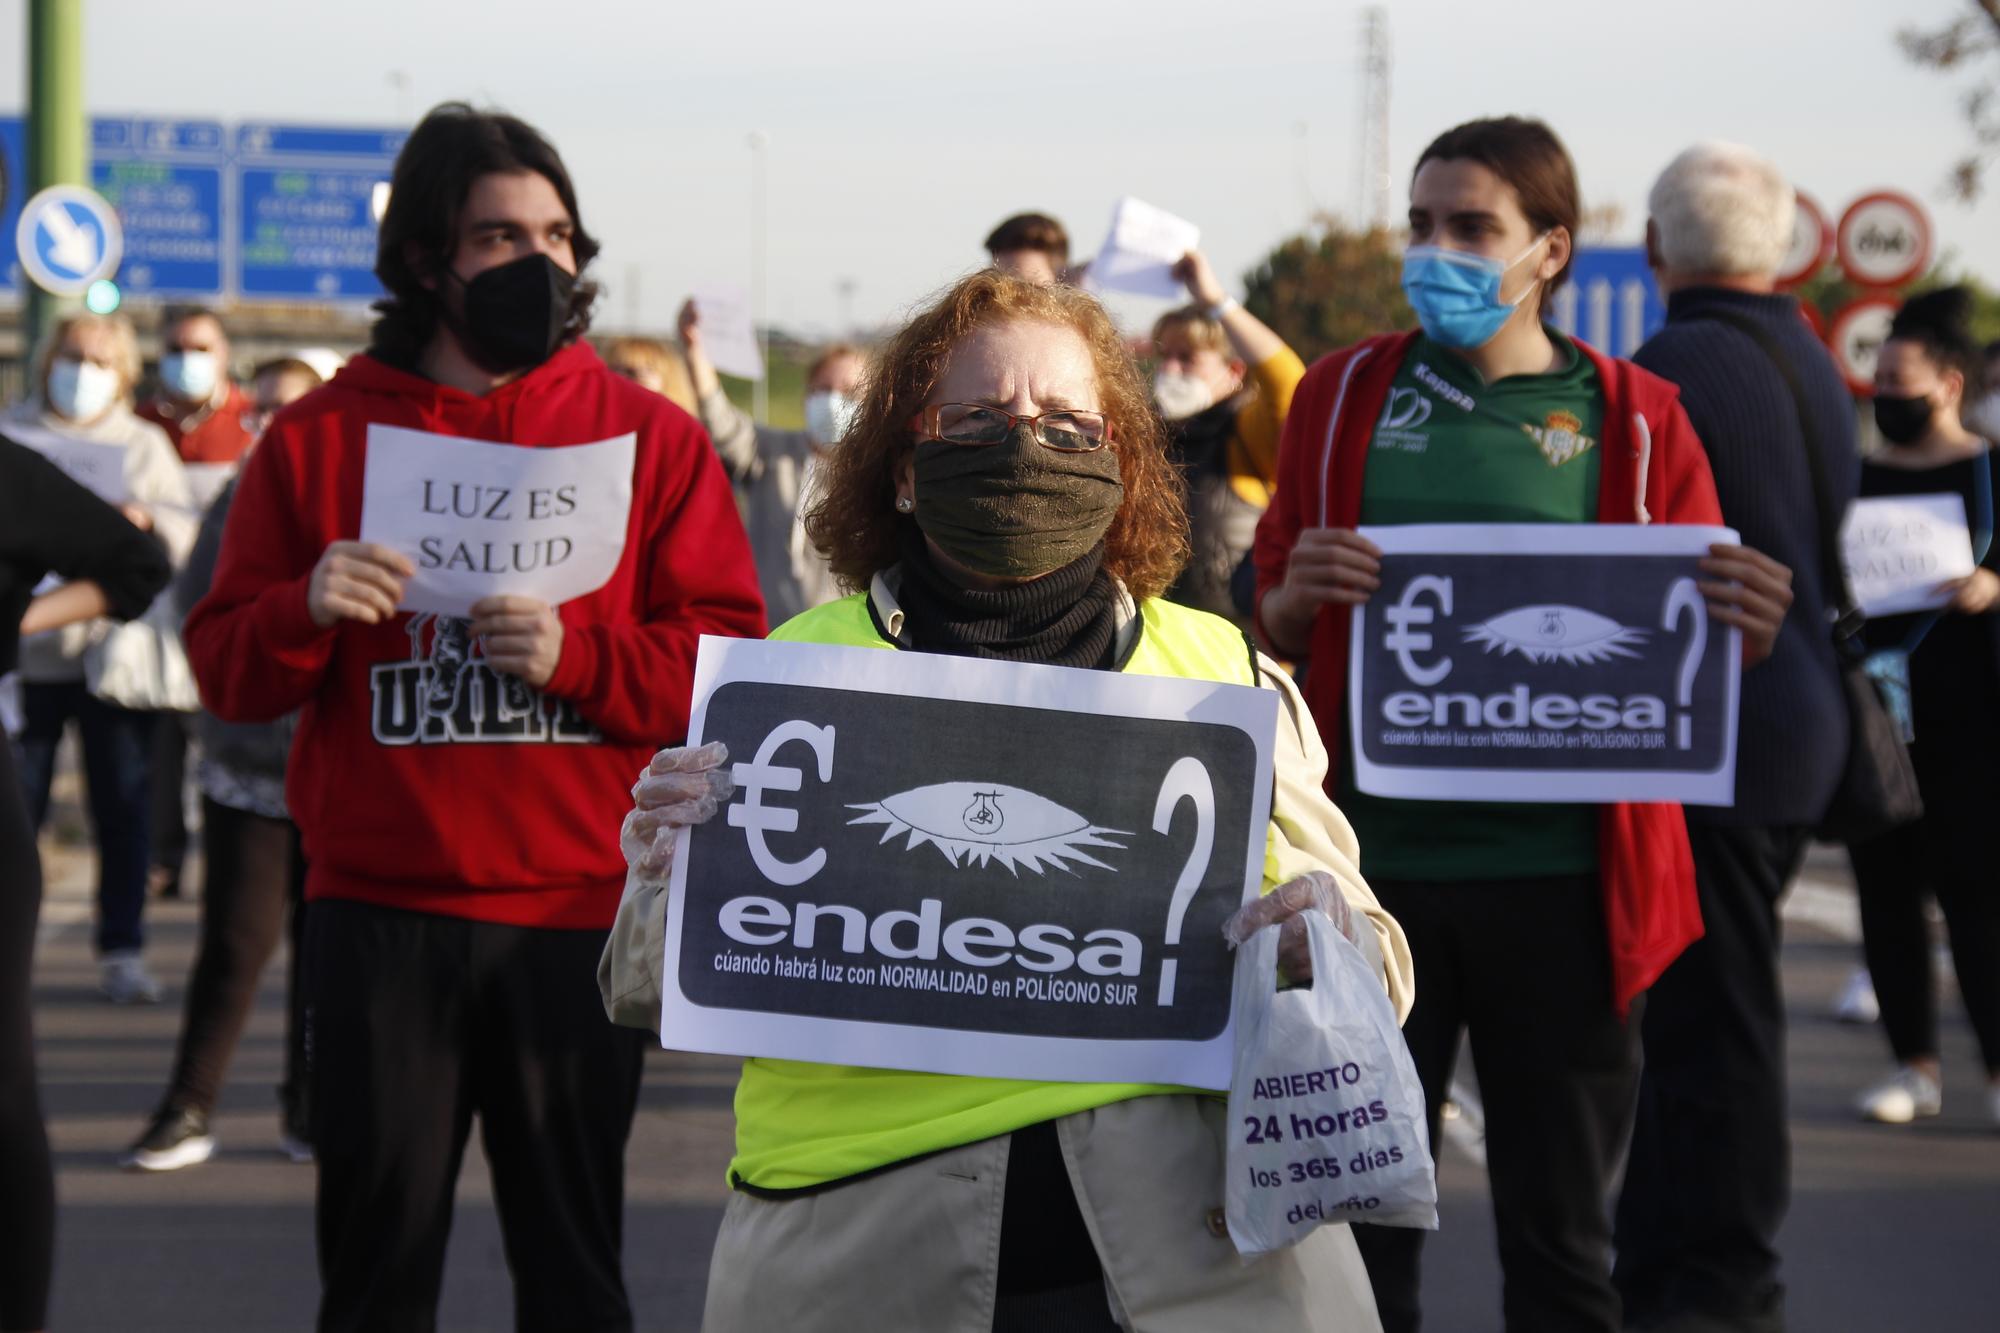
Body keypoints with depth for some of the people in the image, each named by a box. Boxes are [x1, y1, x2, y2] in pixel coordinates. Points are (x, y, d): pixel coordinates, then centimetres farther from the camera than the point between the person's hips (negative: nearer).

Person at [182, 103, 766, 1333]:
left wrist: (576, 654, -16)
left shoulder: (650, 436, 4)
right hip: (378, 914, 1)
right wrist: (305, 615, -14)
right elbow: (225, 670, 7)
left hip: (581, 910, 0)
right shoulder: (321, 437, 7)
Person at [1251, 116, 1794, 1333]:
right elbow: (1268, 628, 11)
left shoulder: (1635, 421, 1)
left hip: (1559, 878, -1)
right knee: (1363, 1219, 10)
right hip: (1379, 866, 1)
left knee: (1560, 1232, 9)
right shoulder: (1346, 396, 6)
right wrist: (1302, 595, -12)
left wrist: (1743, 632, -17)